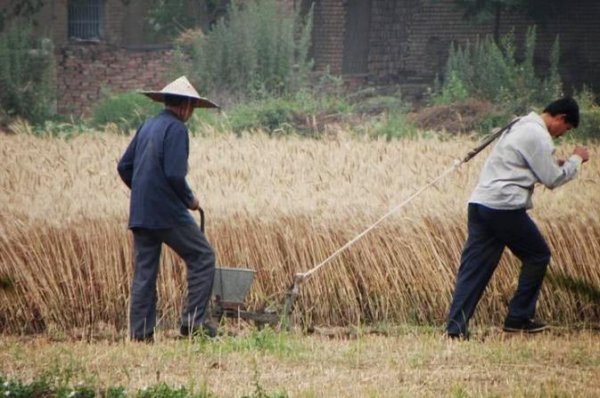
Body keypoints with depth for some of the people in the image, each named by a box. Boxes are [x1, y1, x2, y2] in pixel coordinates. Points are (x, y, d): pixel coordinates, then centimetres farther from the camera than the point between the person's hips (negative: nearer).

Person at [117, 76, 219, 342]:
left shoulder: (147, 127, 14)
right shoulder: (176, 129, -11)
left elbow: (124, 166, 16)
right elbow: (175, 174, -19)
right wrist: (190, 199, -4)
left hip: (140, 213, 8)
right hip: (168, 212, -8)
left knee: (144, 272, 8)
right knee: (202, 257, 2)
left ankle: (140, 333, 6)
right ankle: (194, 320, -4)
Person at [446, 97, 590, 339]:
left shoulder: (522, 127, 23)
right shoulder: (538, 135, -8)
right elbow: (552, 179, -5)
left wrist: (556, 165, 18)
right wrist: (576, 160, 9)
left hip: (479, 203, 9)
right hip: (505, 207, -9)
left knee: (474, 267, 3)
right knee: (538, 256, 10)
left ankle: (456, 327, -6)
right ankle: (519, 318, 12)